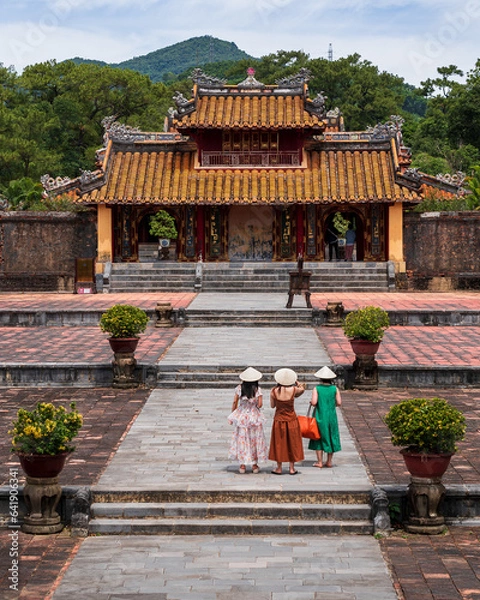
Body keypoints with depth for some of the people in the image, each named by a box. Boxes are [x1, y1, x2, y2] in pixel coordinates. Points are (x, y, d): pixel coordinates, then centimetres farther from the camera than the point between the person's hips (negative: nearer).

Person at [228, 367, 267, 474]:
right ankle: (254, 464, 14)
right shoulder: (257, 389, -11)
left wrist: (232, 415, 8)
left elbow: (235, 403, -3)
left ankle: (242, 465, 11)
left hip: (241, 416, 1)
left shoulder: (239, 388, -6)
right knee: (254, 439, 10)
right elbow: (260, 404, -13)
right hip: (254, 416, -1)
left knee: (241, 438, 9)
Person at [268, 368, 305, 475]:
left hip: (279, 419, 0)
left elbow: (272, 405, 0)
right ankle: (292, 468, 15)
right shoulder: (293, 390, -14)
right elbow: (302, 389, 9)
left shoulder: (274, 391, -14)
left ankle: (279, 468, 15)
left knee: (279, 443, 11)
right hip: (291, 419, 0)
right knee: (292, 443, 11)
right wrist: (296, 382, 18)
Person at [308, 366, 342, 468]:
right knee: (331, 437, 13)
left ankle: (320, 462, 7)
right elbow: (339, 403, -6)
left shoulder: (317, 389, -9)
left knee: (319, 437, 8)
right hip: (331, 416, 2)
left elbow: (314, 402, -17)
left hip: (320, 416, -2)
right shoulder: (335, 389, -3)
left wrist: (311, 402, 5)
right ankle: (329, 461, 16)